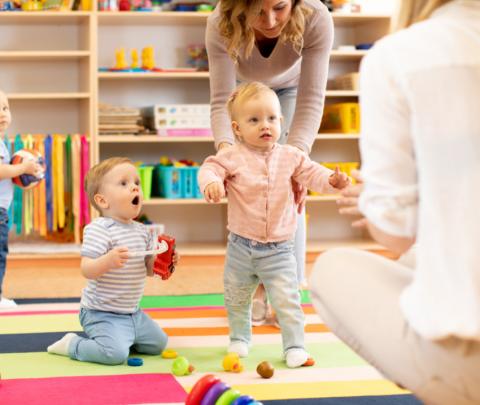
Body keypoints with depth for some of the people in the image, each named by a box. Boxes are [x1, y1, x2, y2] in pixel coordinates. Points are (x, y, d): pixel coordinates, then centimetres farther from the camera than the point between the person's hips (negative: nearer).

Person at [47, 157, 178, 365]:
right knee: (115, 353, -26)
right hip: (102, 313, -8)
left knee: (158, 343, 17)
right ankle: (72, 345, -1)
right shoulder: (100, 229, -19)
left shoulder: (142, 231, 6)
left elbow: (148, 268, 13)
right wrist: (108, 260, -45)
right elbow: (87, 270, -26)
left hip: (133, 313, 8)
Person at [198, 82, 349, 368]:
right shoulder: (233, 157, -9)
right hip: (242, 245, 1)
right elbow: (211, 167, -16)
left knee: (287, 300, -6)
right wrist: (211, 183, -38)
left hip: (279, 249, 0)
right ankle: (240, 338, 39)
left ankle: (295, 347, 5)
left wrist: (332, 180, -21)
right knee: (237, 299, 17)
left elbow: (310, 173, -1)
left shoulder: (290, 156, -2)